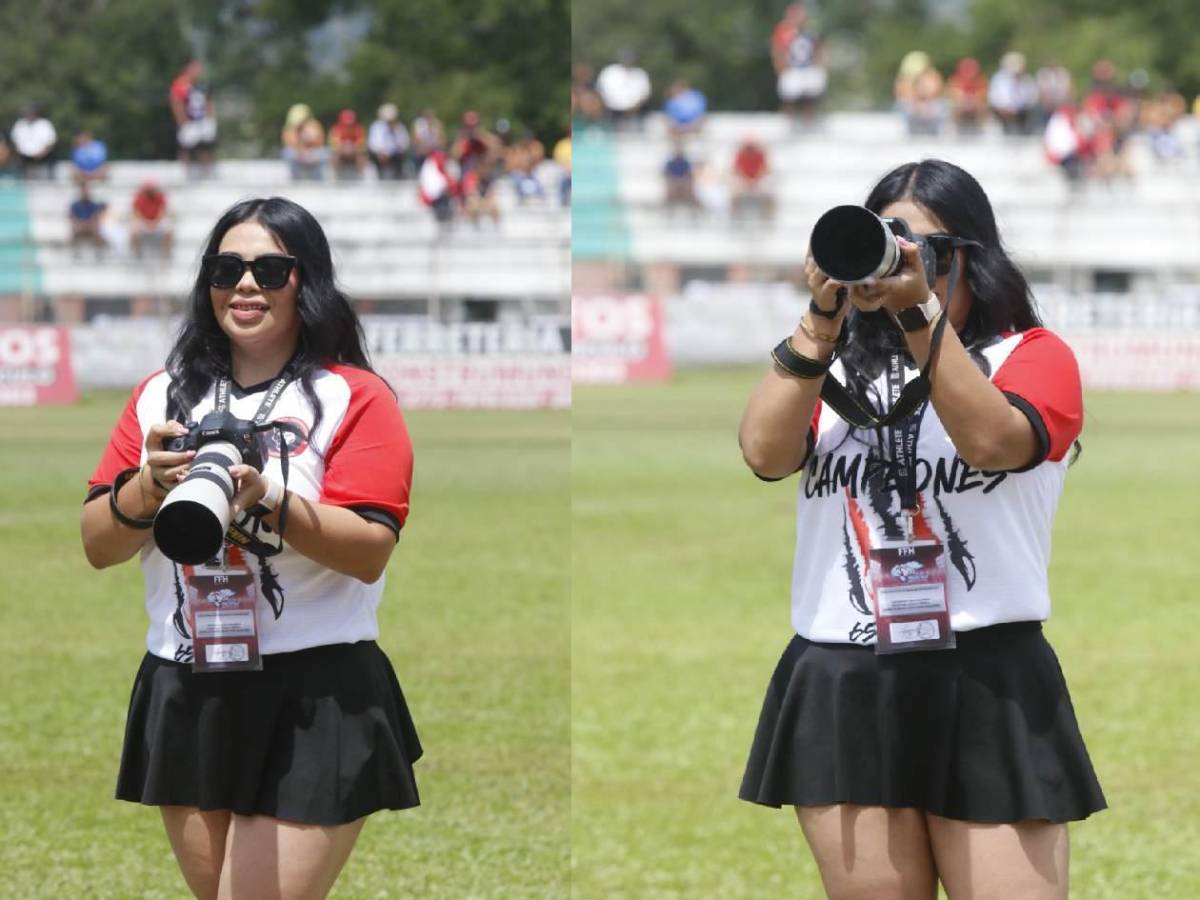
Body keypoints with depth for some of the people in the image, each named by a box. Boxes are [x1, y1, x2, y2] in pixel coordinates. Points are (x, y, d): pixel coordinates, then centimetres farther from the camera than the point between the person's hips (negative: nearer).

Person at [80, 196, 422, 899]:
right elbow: (98, 547, 8)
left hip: (315, 704, -5)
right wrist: (149, 484, -11)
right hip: (184, 700, 5)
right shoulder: (162, 397, 11)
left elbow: (370, 552, -12)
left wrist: (267, 500, -25)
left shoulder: (353, 398, -3)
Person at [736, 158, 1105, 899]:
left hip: (988, 687, -3)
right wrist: (823, 318, -10)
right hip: (841, 690, 3)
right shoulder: (834, 367, 14)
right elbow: (766, 452, -4)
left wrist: (919, 309, -21)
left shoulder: (1033, 356, 5)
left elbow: (993, 441, -16)